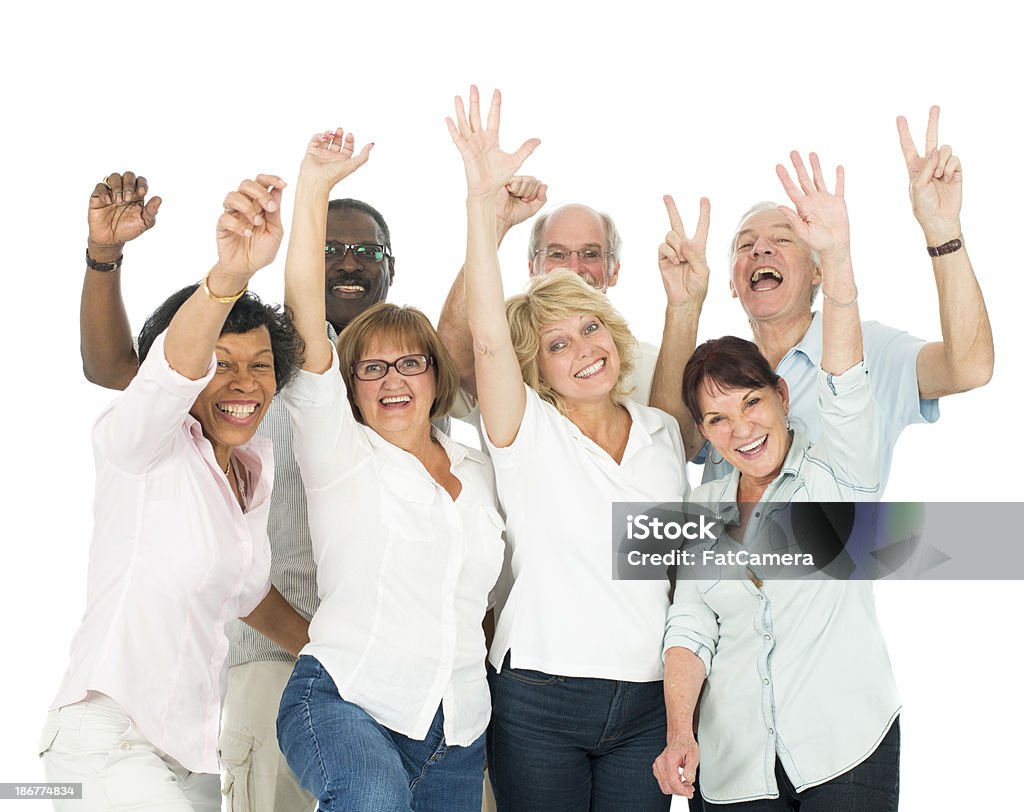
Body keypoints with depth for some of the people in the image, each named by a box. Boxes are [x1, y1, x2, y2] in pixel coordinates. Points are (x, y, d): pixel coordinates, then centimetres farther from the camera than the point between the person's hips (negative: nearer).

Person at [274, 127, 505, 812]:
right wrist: (314, 187, -12)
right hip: (342, 701, -5)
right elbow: (304, 306, -9)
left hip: (458, 729, 6)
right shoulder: (340, 452, 1)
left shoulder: (479, 473, 16)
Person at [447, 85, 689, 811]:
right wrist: (484, 199, -27)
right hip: (539, 702, -3)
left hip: (647, 703, 3)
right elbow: (488, 335, -20)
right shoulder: (528, 431, -3)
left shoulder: (662, 431, 10)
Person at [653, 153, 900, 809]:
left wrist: (836, 255, -30)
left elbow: (845, 386, -16)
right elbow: (690, 629, 5)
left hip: (847, 752, -3)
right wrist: (679, 735, -11)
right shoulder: (702, 511, 11)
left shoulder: (839, 472, 1)